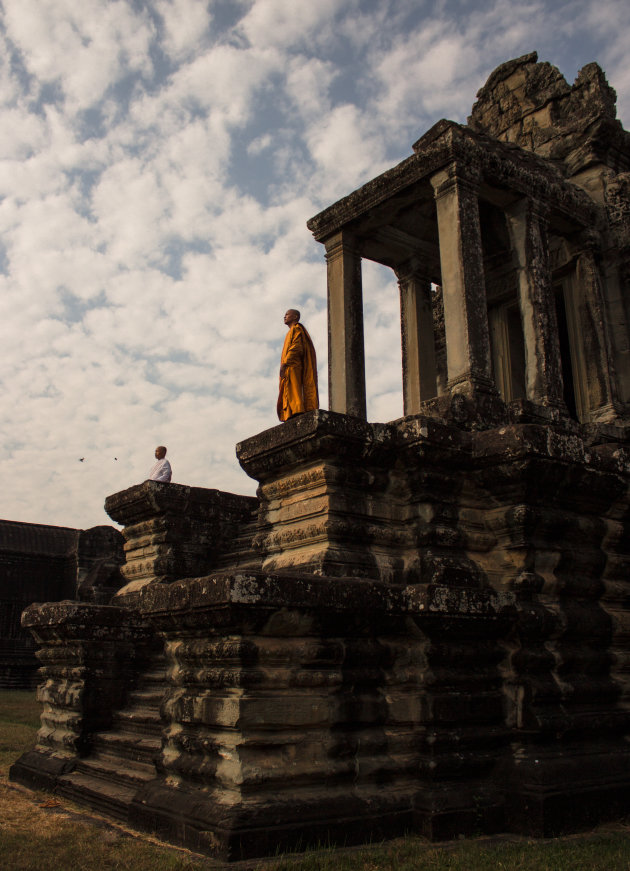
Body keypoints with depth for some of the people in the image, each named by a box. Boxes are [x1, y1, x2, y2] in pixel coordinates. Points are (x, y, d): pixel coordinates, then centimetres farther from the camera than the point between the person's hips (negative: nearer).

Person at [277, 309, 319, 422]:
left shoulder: (296, 329, 0)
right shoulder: (292, 332, 30)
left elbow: (296, 347, -14)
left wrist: (284, 363, -21)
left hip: (292, 366, -10)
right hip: (291, 368, 10)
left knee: (292, 391, -20)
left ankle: (297, 413, -30)